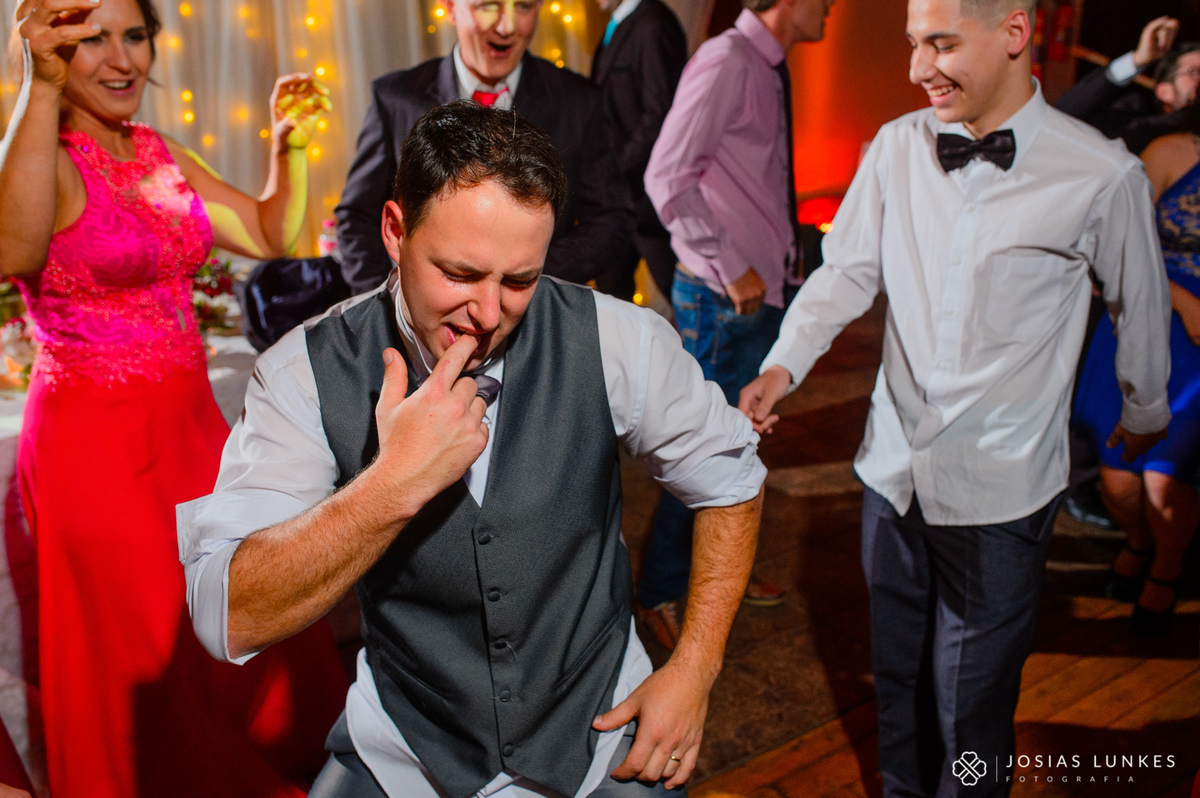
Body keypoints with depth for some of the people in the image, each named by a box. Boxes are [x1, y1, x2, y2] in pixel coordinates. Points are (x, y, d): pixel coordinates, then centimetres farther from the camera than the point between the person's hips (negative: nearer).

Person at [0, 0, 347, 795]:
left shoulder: (162, 156, 8)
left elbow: (273, 234, 11)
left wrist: (291, 146, -4)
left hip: (190, 424, 7)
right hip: (95, 438, -6)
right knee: (148, 656, 7)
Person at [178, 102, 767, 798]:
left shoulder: (617, 342, -13)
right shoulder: (307, 373, -14)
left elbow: (732, 480, 2)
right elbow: (228, 623, -21)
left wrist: (694, 671, -4)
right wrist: (393, 484, -32)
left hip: (599, 737, 1)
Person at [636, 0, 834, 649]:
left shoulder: (769, 67, 10)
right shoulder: (725, 62, -17)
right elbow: (667, 178, -23)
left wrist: (786, 252, 6)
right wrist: (731, 269, -20)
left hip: (763, 291, 9)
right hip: (723, 301, -9)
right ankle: (661, 594, 19)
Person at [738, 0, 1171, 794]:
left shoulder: (1103, 176, -11)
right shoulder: (897, 147, -3)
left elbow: (1142, 305, 4)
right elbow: (846, 274, 2)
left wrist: (1145, 412, 19)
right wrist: (783, 365, -15)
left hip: (1001, 488, -3)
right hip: (895, 465, 4)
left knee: (968, 708, 7)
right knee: (897, 676, 21)